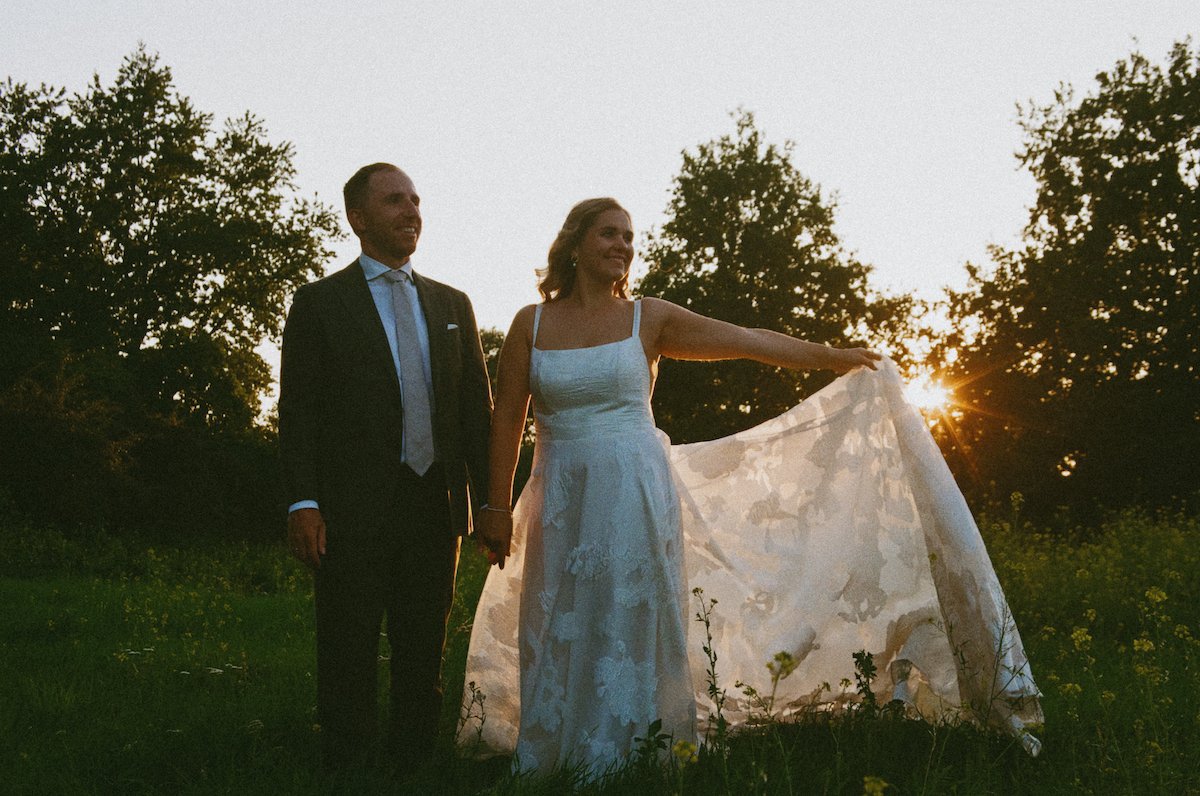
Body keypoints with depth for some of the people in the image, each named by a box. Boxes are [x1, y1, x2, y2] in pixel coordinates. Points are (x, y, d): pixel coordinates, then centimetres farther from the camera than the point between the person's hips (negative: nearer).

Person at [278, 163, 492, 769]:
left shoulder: (452, 305, 14)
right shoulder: (320, 303, 2)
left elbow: (477, 408, 12)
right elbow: (298, 410, -4)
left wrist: (489, 500, 4)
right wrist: (303, 504, -14)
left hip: (435, 507, 4)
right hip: (354, 510, -4)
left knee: (423, 656, 11)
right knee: (348, 657, 3)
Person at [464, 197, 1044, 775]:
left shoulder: (647, 318, 3)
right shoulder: (532, 324, 4)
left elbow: (747, 340, 7)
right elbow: (507, 421, 4)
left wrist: (835, 357, 11)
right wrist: (497, 508, 1)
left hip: (636, 497, -1)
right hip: (561, 505, 1)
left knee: (627, 632, -1)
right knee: (556, 638, 4)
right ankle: (545, 767, 14)